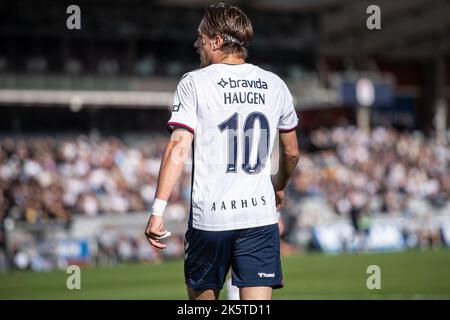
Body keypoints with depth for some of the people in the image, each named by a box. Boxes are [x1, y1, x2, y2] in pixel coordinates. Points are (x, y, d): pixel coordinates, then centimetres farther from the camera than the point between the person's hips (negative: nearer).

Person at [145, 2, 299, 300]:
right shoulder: (274, 85, 8)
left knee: (202, 296, 16)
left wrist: (158, 211, -12)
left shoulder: (195, 83, -3)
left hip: (209, 217, -2)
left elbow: (178, 149, -12)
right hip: (261, 215, 2)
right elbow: (291, 153, 19)